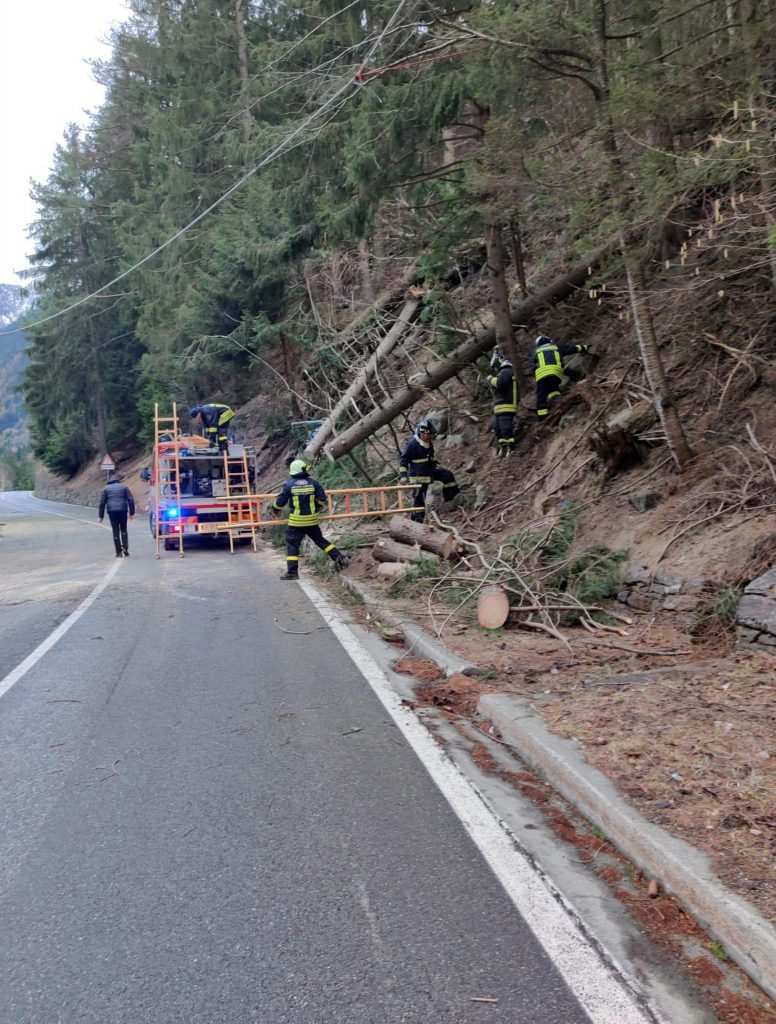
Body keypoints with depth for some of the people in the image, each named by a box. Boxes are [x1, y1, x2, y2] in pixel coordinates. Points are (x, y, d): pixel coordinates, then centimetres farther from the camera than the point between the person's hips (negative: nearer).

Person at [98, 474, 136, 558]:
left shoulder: (106, 488, 12)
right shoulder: (124, 487, 12)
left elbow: (102, 502, 8)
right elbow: (131, 500, 5)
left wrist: (101, 515, 10)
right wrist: (131, 512, 7)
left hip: (112, 511, 0)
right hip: (123, 511, 0)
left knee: (116, 531, 4)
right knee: (123, 530, 14)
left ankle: (119, 552, 3)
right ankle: (125, 548, -3)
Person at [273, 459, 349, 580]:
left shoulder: (289, 484, -6)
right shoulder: (313, 483, 0)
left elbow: (280, 502, -5)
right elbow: (322, 499, 2)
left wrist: (276, 508, 17)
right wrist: (317, 508, 22)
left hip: (296, 521, -3)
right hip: (312, 520, 3)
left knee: (292, 544, 3)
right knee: (320, 540, 17)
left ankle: (292, 572, -3)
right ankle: (339, 558, 13)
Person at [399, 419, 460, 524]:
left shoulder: (429, 443, 5)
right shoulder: (412, 444, -19)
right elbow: (403, 460, -17)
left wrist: (436, 465, 22)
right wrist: (403, 475, -22)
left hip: (430, 470, 7)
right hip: (418, 476, -7)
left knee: (447, 475, -4)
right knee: (419, 497, -4)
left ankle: (450, 497, 7)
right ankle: (416, 519, 7)